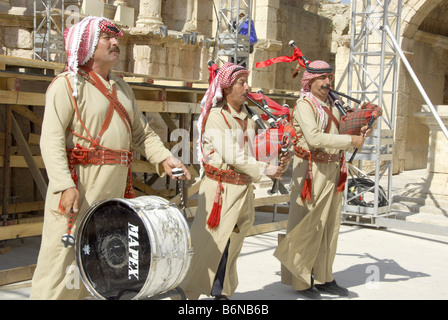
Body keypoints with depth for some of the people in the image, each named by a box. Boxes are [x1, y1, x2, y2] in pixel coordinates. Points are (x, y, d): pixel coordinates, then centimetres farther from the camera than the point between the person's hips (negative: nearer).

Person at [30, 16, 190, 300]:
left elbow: (141, 132, 18)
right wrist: (65, 185, -25)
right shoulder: (68, 84, -4)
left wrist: (164, 158, 0)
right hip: (80, 183, -7)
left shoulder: (122, 88, 18)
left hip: (117, 185, 7)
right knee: (65, 253, -5)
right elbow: (52, 140, -13)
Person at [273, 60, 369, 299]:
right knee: (307, 225, -2)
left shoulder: (331, 106, 15)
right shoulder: (304, 105, -11)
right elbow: (314, 138, -25)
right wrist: (350, 140, -22)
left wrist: (358, 133, 4)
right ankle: (300, 279, 8)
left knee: (329, 225, 12)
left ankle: (323, 277, 22)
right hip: (311, 169, -8)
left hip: (333, 169, 8)